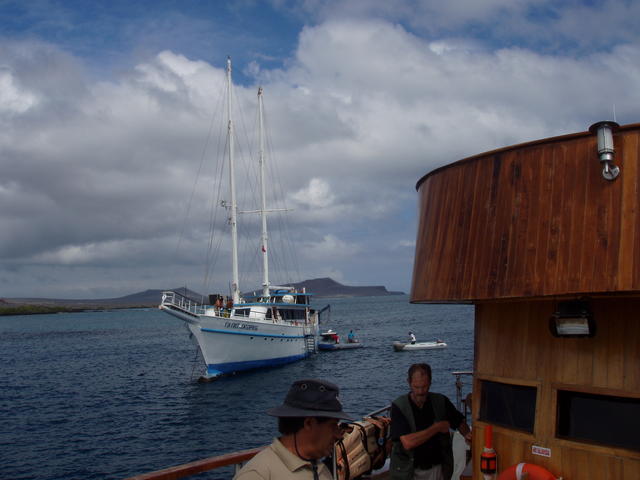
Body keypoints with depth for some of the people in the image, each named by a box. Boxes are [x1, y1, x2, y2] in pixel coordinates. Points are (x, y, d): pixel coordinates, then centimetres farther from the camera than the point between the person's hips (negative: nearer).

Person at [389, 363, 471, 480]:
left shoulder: (441, 401, -6)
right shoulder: (399, 406, -16)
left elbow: (460, 422, 10)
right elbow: (407, 443, -26)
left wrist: (467, 434, -12)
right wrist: (438, 427, -19)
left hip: (437, 469, 2)